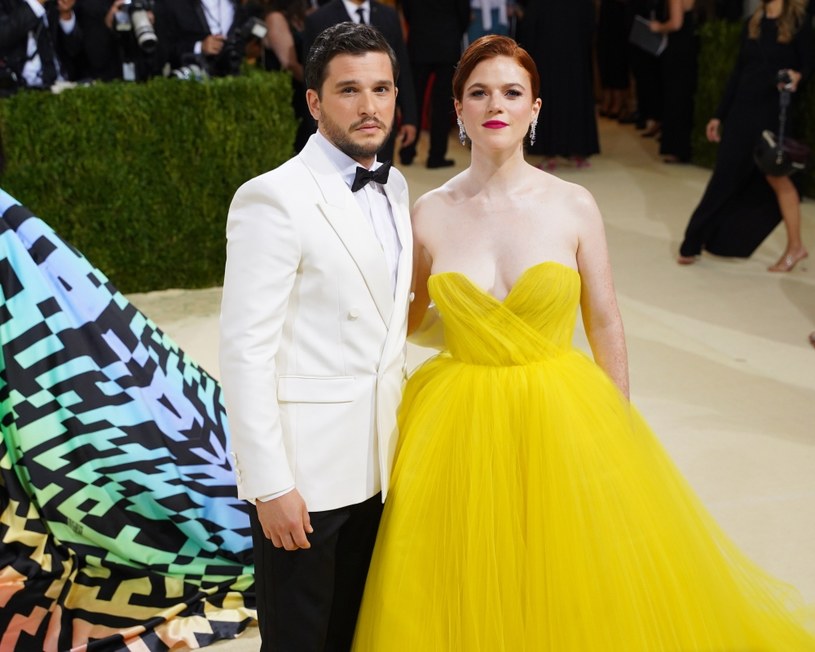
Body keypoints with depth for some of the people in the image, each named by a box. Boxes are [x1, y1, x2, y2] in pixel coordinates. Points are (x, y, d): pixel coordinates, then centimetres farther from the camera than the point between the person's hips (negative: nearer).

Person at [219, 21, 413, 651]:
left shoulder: (394, 187, 9)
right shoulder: (274, 199, -15)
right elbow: (246, 350, -17)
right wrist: (269, 483, -18)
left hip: (376, 464, 7)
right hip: (306, 468, -7)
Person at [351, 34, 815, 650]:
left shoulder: (573, 205, -5)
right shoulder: (431, 213, -3)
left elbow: (606, 325, 2)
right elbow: (411, 317, 10)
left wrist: (619, 426, 4)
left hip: (562, 419, 0)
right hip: (462, 430, 1)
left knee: (573, 588, 8)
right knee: (473, 600, 9)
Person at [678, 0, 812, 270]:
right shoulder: (753, 23, 10)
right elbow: (738, 71, 12)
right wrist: (719, 115, 12)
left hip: (775, 115, -5)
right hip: (742, 112, 5)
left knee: (776, 178, 1)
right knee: (725, 179, 7)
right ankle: (694, 243, 12)